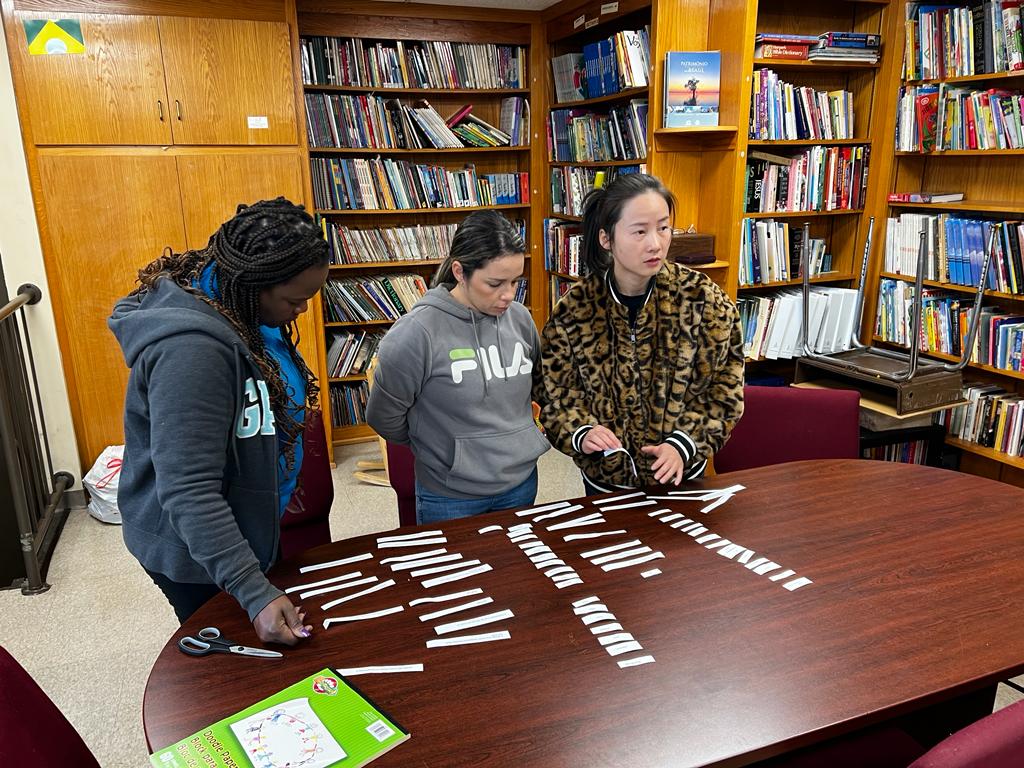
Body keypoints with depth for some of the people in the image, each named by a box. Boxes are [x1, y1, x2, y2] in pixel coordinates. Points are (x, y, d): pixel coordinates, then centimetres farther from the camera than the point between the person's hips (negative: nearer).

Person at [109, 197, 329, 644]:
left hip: (245, 526, 8)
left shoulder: (242, 309, -4)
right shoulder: (191, 349, -33)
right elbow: (188, 492, -34)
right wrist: (254, 593, -35)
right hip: (193, 553, -8)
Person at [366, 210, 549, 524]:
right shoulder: (418, 332, -20)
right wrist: (438, 449, 5)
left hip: (521, 483, 5)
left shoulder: (519, 317, -5)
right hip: (451, 498, -4)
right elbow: (383, 417, -9)